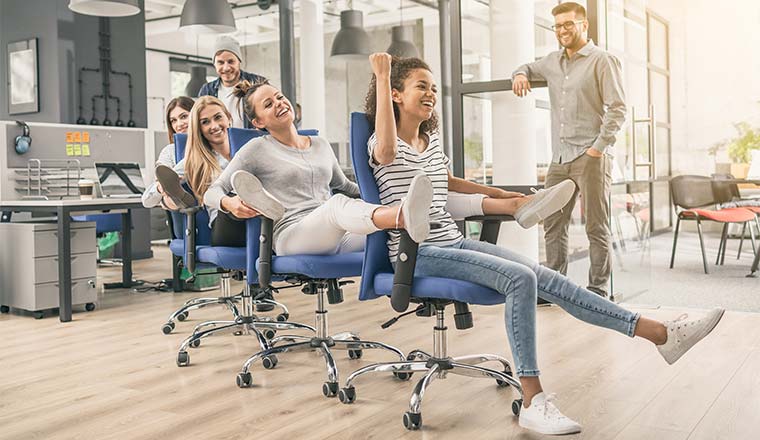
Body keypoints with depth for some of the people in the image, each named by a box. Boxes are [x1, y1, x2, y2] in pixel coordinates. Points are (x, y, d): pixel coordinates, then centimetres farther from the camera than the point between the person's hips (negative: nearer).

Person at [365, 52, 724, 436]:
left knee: (545, 277, -6)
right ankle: (532, 403, -24)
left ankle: (660, 333, -7)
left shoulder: (432, 139, 17)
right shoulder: (382, 144, -6)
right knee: (519, 279, -27)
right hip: (416, 254, -7)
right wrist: (382, 79, -29)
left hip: (453, 242, 7)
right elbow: (387, 152, -33)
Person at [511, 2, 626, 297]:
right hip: (559, 159, 6)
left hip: (590, 158, -6)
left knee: (596, 227, -1)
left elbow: (617, 109, -6)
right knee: (553, 225, 7)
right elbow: (529, 67, 39)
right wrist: (520, 74, 14)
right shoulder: (552, 62, 17)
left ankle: (598, 290, 7)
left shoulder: (603, 61, 0)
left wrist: (599, 147, -14)